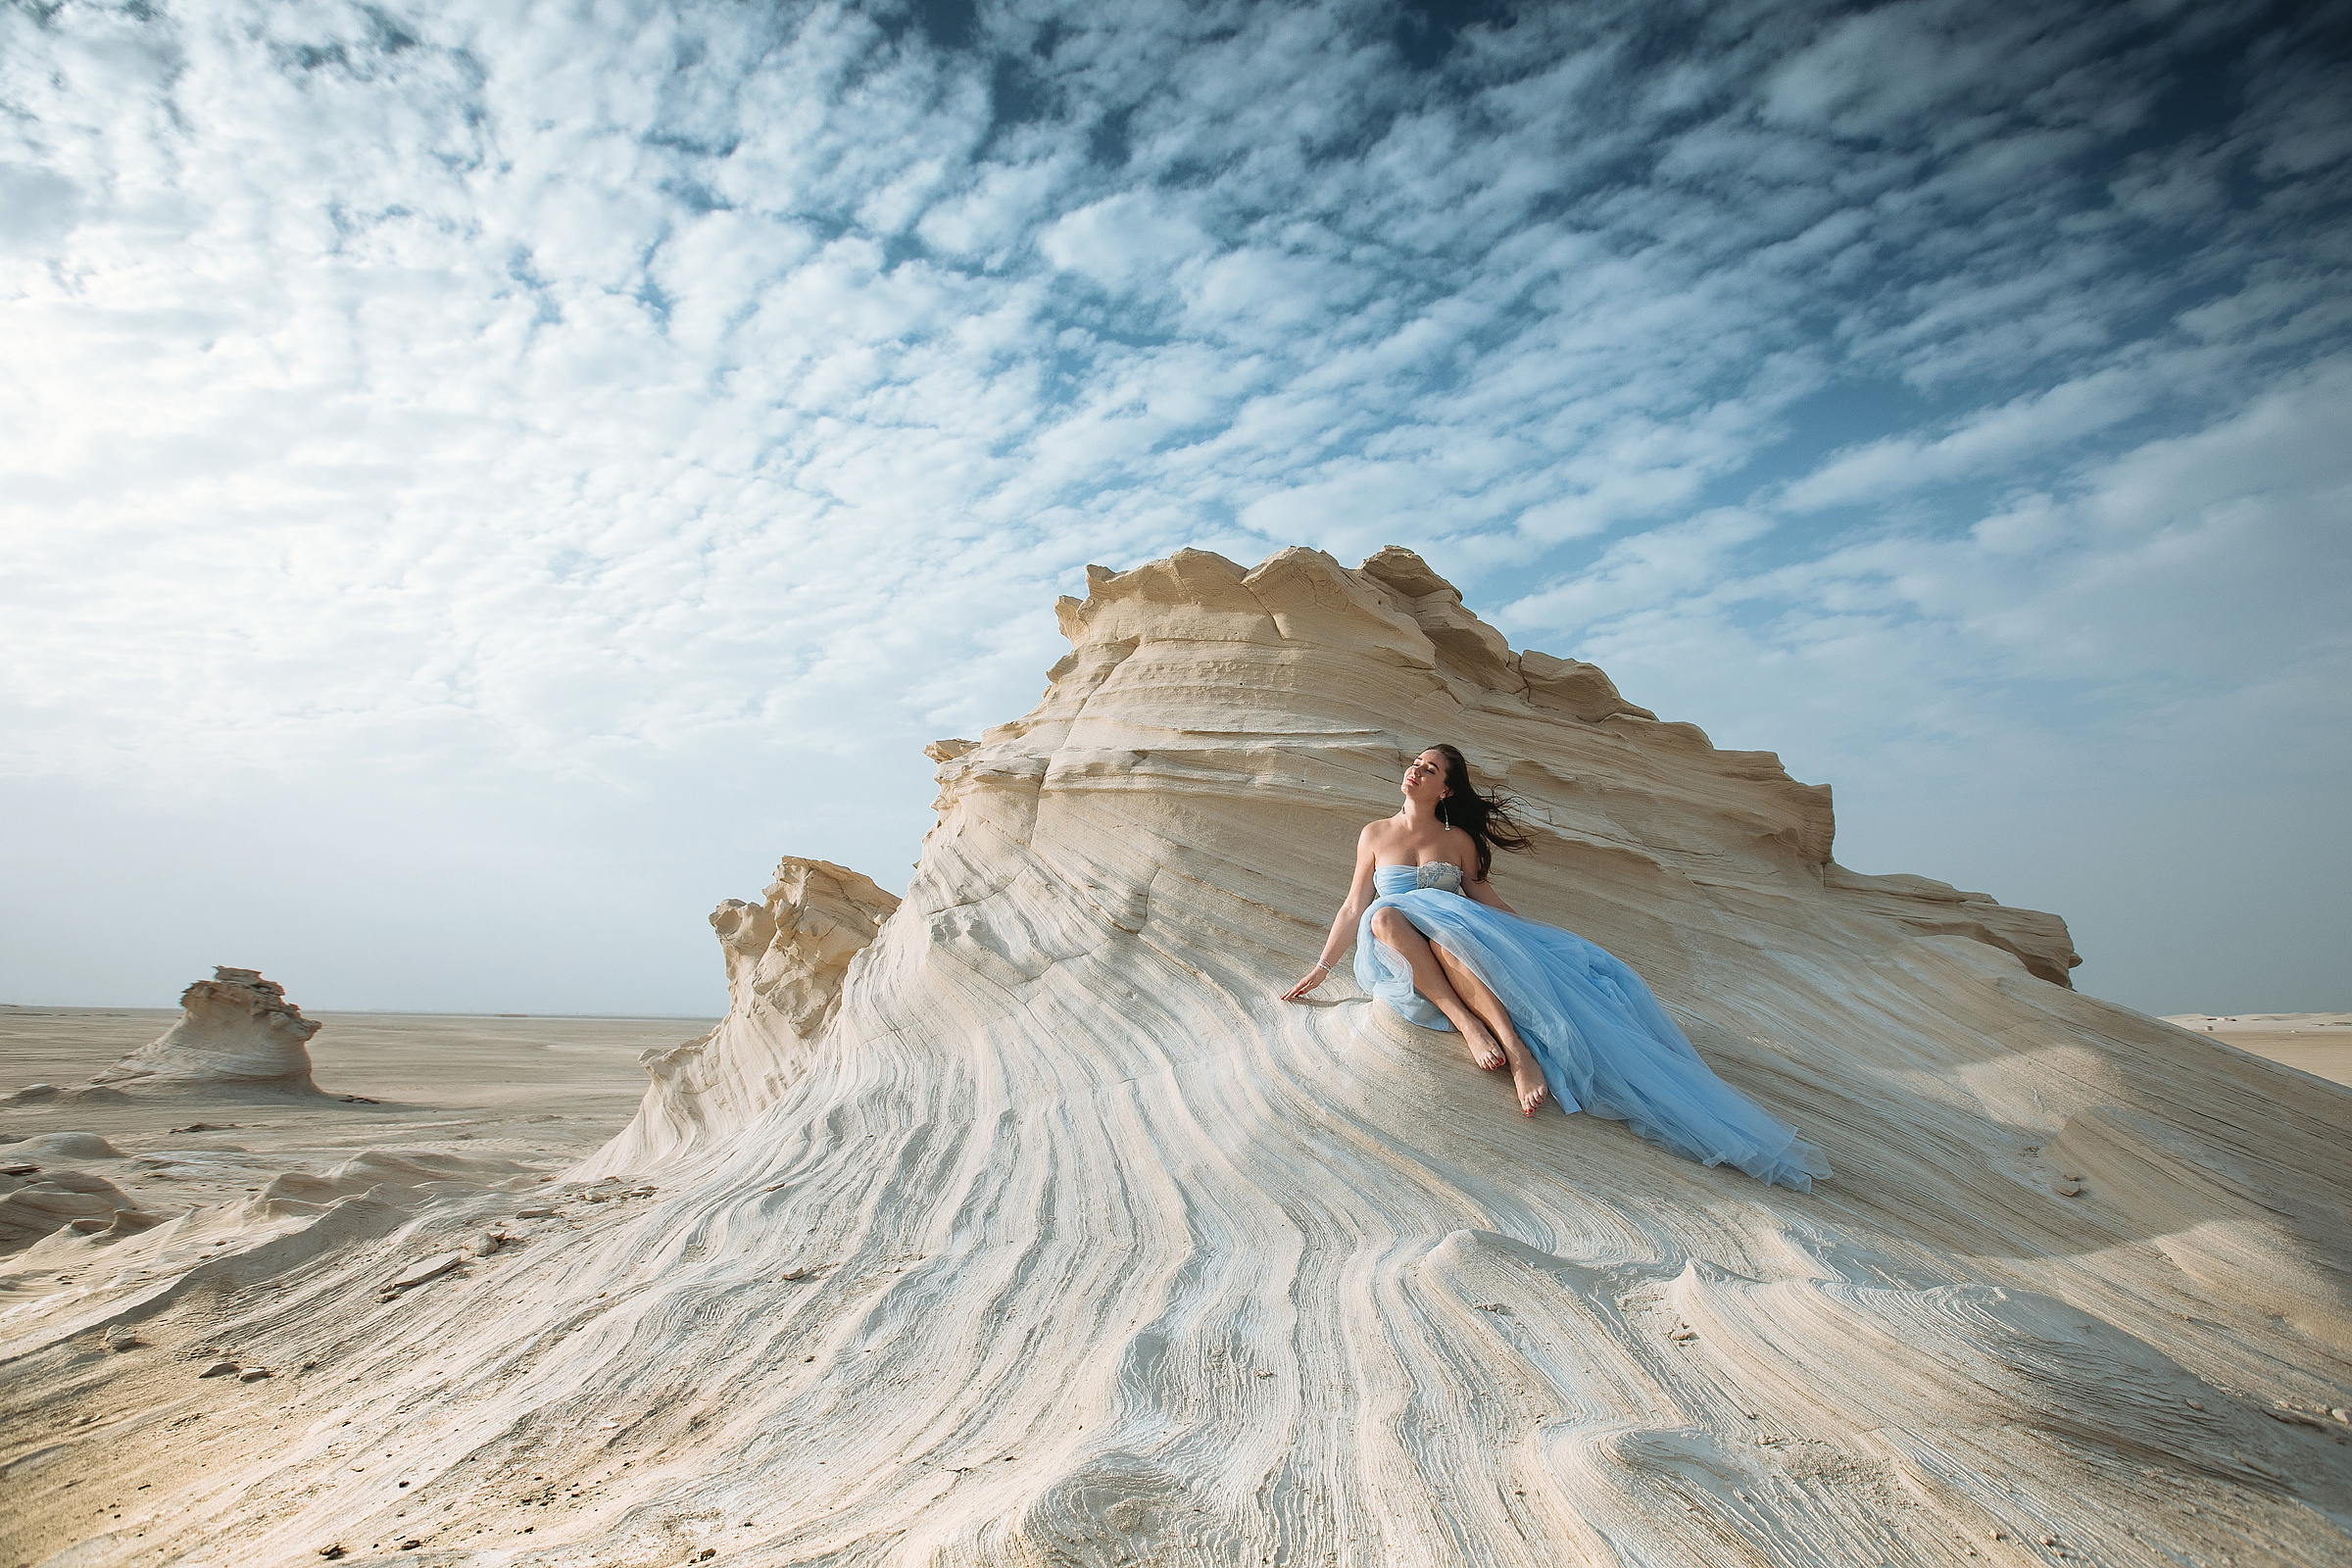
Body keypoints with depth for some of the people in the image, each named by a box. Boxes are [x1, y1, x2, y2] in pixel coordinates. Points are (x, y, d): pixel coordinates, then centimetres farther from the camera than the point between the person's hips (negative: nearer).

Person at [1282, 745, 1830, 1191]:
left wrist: (1535, 931, 12)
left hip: (1461, 941, 1)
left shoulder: (1459, 840, 15)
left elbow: (1480, 895, 20)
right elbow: (1354, 906, 13)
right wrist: (1320, 967, 7)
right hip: (1397, 963, -1)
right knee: (1386, 915, -37)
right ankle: (1466, 1022, -43)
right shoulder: (1375, 834, 13)